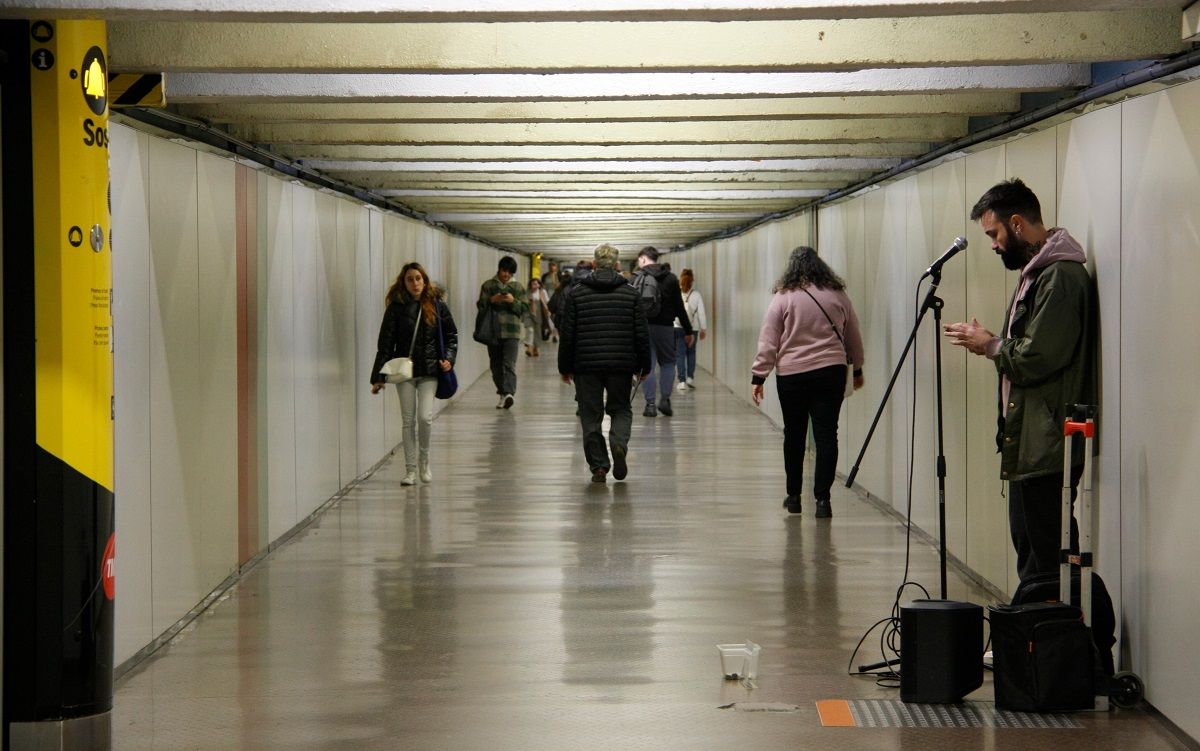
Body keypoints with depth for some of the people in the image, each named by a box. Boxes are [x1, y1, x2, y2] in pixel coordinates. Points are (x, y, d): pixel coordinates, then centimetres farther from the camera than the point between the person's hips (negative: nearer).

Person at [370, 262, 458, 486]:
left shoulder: (437, 305, 1)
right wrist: (379, 376, -5)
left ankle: (424, 461, 14)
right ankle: (410, 469, 11)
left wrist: (448, 358, -7)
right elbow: (385, 342, -1)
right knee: (408, 420, 3)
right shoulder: (396, 308, -1)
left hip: (429, 369, 0)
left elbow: (451, 335, 10)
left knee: (425, 417, -10)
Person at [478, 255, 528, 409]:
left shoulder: (518, 287, 9)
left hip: (512, 332, -2)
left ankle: (509, 393, -28)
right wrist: (491, 300, -14)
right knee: (496, 365, 7)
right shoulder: (488, 285, 9)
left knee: (509, 364, -16)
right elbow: (480, 305, 5)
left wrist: (514, 301, -13)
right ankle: (503, 393, 20)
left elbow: (524, 309, 5)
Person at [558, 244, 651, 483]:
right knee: (621, 409, 15)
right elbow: (641, 334, 3)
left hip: (586, 365, -1)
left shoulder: (576, 293, 1)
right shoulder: (630, 293, 2)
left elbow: (567, 334, 1)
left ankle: (598, 465, 3)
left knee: (591, 416, 6)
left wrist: (565, 367, 8)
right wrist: (643, 366, 11)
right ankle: (619, 444, -12)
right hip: (621, 365, 1)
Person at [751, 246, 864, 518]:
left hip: (791, 375, -1)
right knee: (826, 435, 0)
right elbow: (854, 337, 16)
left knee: (794, 435, 12)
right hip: (831, 373, 1)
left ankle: (793, 496, 21)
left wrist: (758, 377, 1)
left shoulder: (784, 297, -2)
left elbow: (768, 342, -4)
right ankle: (822, 498, -6)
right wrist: (857, 369, 30)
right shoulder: (837, 295, 6)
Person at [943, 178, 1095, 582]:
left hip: (1048, 446, -11)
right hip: (1029, 444, 11)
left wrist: (990, 345, -7)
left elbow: (1036, 360, -23)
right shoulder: (1036, 272, 17)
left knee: (1047, 560, -8)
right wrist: (992, 344, 5)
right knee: (1029, 549, 17)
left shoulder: (1060, 276, -16)